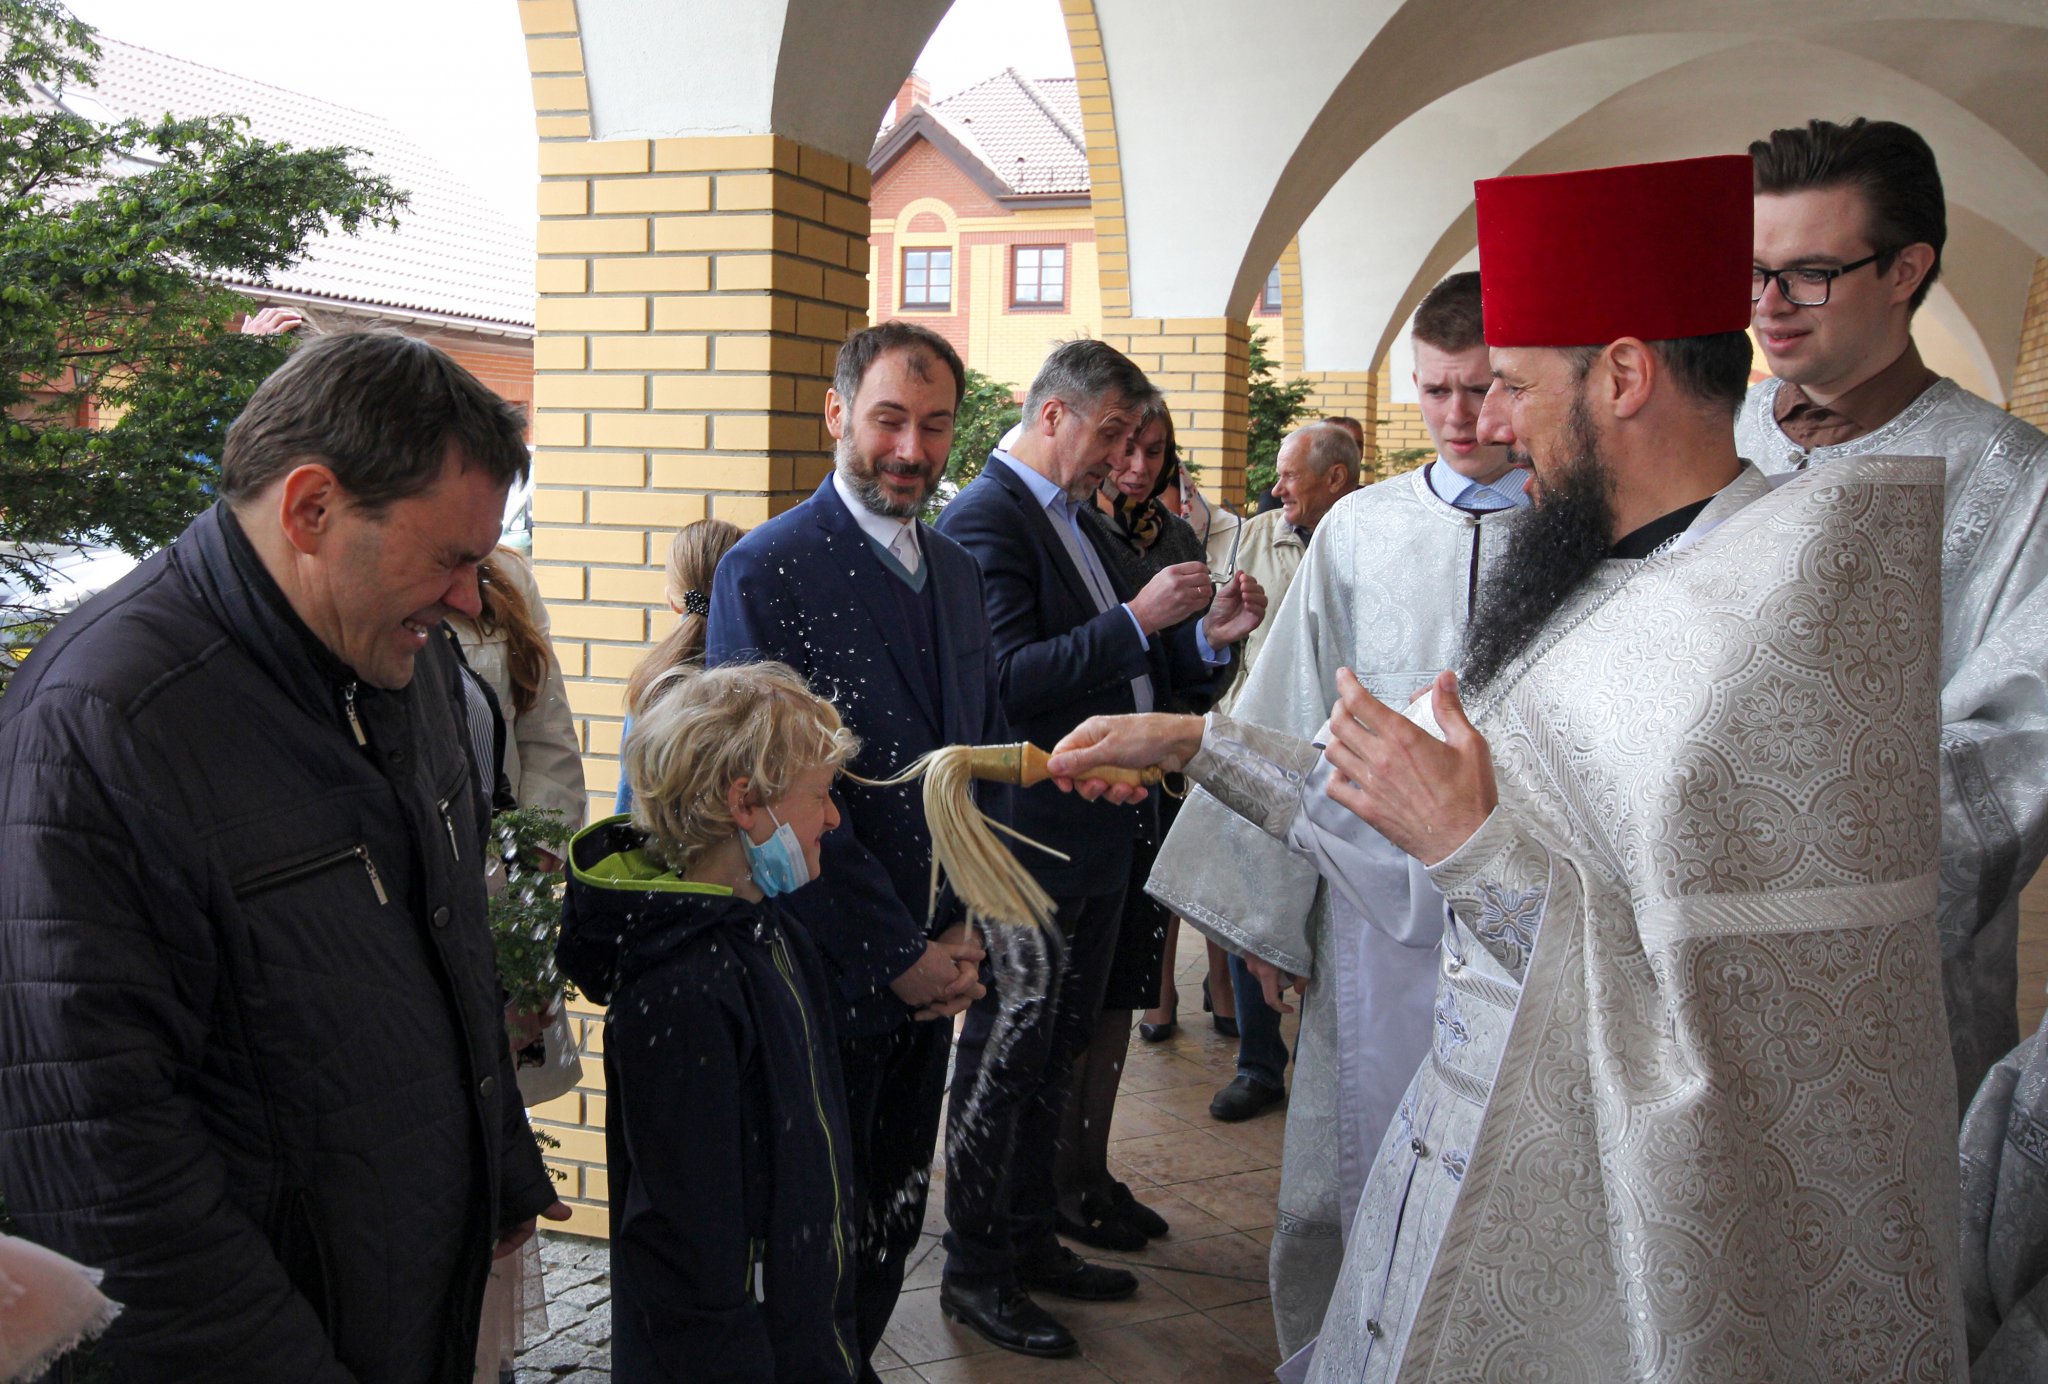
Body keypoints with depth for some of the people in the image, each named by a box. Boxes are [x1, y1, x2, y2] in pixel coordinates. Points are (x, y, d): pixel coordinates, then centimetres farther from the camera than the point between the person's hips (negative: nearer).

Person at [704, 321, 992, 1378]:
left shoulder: (955, 570, 10)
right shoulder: (766, 571, -12)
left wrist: (967, 930, 2)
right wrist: (897, 953, -14)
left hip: (936, 960, 6)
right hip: (832, 965, -6)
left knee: (896, 1208, 18)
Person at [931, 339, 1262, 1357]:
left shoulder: (1068, 518, 16)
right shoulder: (986, 518, -14)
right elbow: (1009, 681, -24)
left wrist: (1205, 637, 3)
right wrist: (1138, 619, -24)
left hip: (1094, 836, 10)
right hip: (1030, 841, -9)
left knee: (1053, 1054, 19)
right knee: (1005, 1059, 3)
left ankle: (1028, 1241, 33)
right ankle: (975, 1271, 17)